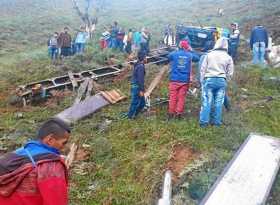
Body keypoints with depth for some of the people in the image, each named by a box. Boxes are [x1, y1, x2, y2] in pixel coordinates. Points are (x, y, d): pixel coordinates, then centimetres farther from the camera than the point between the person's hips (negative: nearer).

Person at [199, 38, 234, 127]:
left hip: (209, 79, -1)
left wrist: (202, 81, 11)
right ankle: (217, 121, 8)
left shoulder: (209, 54, 5)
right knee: (219, 102, 5)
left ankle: (204, 121, -1)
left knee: (206, 101, 0)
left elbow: (203, 69, 5)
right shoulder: (228, 57, 8)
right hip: (222, 80, 1)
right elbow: (230, 73, 9)